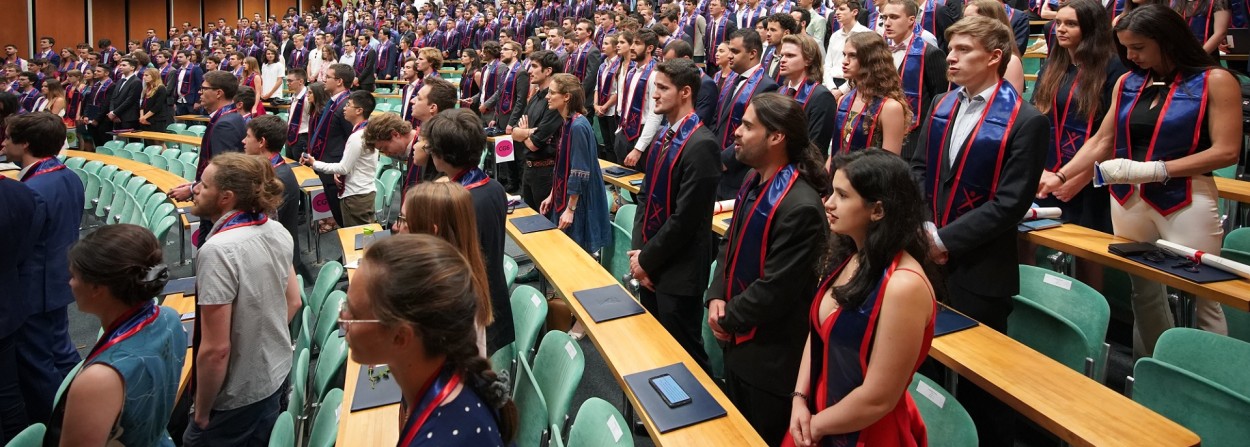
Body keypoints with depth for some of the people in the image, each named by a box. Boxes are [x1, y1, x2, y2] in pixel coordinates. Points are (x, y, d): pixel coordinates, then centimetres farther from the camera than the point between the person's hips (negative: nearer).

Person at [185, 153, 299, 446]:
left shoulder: (218, 250, -28)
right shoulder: (276, 231, -4)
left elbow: (215, 349, -26)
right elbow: (293, 302, 8)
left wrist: (201, 412, -13)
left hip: (236, 396, -7)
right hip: (276, 375, 7)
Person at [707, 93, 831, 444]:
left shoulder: (800, 206, -29)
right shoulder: (754, 182, 4)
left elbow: (775, 289, -27)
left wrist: (728, 320, -12)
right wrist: (716, 297, -4)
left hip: (769, 355, -9)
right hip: (739, 341, 9)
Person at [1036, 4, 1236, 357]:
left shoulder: (1214, 81, -4)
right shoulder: (1128, 82, 9)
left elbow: (1227, 151, -10)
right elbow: (1101, 142, 12)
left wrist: (1154, 170, -17)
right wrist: (1060, 176, 1)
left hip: (1186, 202, -4)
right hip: (1127, 201, 4)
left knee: (1201, 296, 0)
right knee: (1143, 292, 10)